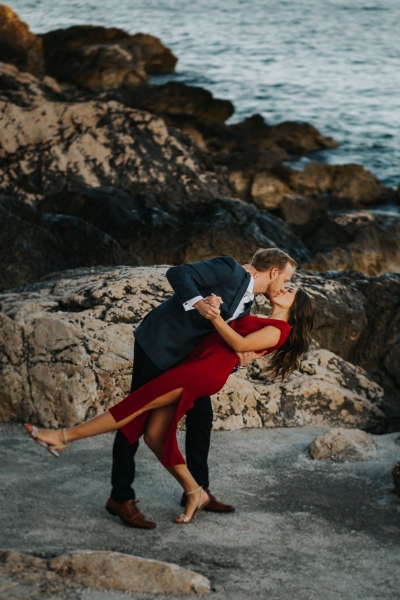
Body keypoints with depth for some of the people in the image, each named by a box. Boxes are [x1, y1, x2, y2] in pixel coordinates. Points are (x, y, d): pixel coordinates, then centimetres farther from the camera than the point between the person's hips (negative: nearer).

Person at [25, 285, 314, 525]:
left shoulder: (280, 330, 4)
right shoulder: (255, 320, 31)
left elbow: (240, 344, -8)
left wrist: (215, 316, -13)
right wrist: (214, 305, 18)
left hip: (207, 371, -9)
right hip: (192, 366, 9)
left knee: (139, 403, -12)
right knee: (155, 435, -1)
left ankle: (65, 436, -12)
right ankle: (194, 492, 10)